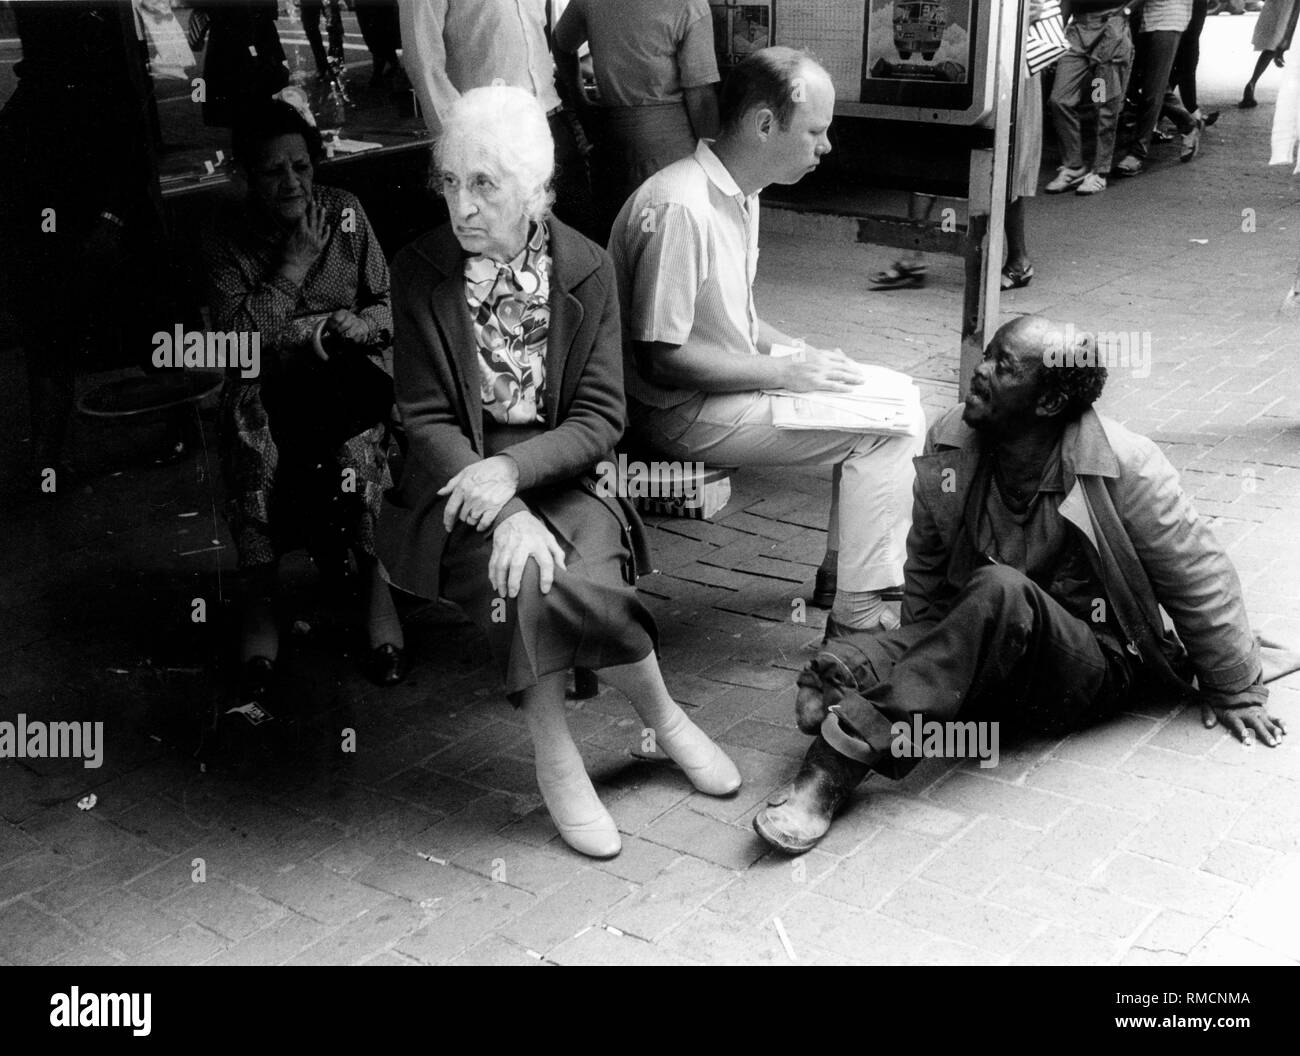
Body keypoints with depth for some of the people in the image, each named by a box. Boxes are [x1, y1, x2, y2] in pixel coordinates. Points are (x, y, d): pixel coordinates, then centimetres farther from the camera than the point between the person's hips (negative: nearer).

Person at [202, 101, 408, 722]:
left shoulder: (344, 213, 4)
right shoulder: (226, 235, 0)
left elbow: (386, 312, 6)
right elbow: (236, 337, -12)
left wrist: (328, 329, -13)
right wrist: (296, 261, -13)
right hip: (268, 385, 0)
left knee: (353, 439, -34)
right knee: (247, 417, -35)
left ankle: (372, 578, -17)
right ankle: (259, 600, -30)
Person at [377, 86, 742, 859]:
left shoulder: (587, 269, -1)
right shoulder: (419, 272, -2)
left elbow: (601, 418, -3)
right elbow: (427, 419, -6)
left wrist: (513, 471, -22)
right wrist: (507, 515, -22)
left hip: (558, 473, 1)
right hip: (459, 478, 0)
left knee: (581, 584, -29)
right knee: (522, 575, -31)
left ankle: (557, 759, -3)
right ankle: (661, 715, -12)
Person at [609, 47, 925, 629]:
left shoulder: (741, 196, 8)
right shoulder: (680, 209, -24)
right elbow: (660, 357, -25)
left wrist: (797, 352, 2)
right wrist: (784, 372, -20)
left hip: (728, 383, 10)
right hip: (683, 412, -10)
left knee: (897, 399, 7)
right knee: (891, 427, -13)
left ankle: (841, 576, 13)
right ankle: (857, 620, -4)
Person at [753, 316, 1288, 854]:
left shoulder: (1125, 466, -16)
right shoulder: (948, 446, -4)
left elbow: (1199, 578, -4)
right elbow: (927, 569, 11)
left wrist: (1235, 689, 4)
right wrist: (922, 659, 14)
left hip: (1097, 668, -5)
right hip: (987, 650, 5)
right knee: (840, 667, -22)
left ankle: (852, 747, -44)